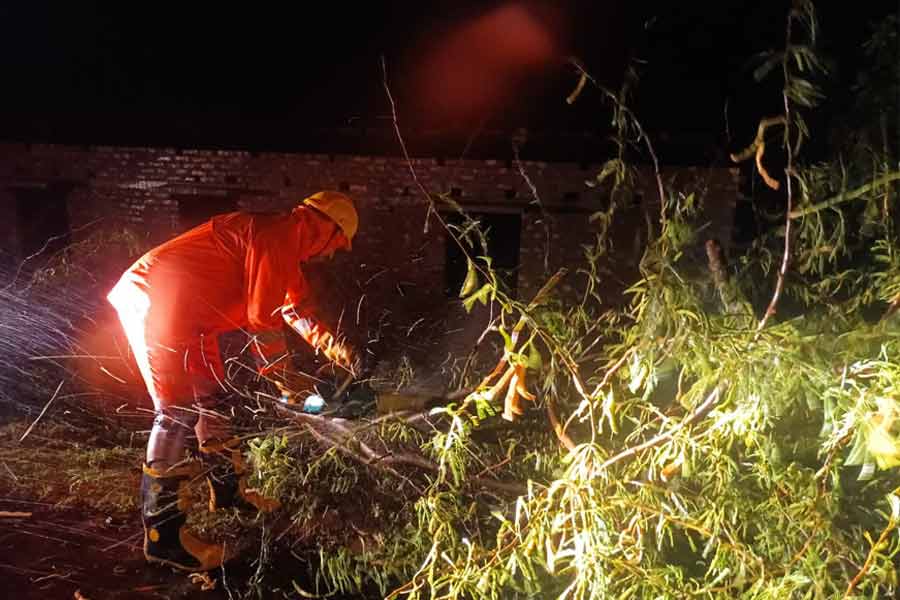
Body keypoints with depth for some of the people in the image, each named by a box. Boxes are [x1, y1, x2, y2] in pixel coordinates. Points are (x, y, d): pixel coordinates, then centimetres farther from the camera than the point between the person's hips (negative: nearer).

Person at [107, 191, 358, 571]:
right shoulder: (276, 237, -18)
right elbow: (262, 317, -18)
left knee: (213, 398, 14)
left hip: (182, 311, 11)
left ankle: (228, 493, 28)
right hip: (153, 300, -11)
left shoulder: (285, 244, 15)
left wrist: (330, 346, 16)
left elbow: (295, 305, 25)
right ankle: (162, 535, -6)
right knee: (179, 412, -12)